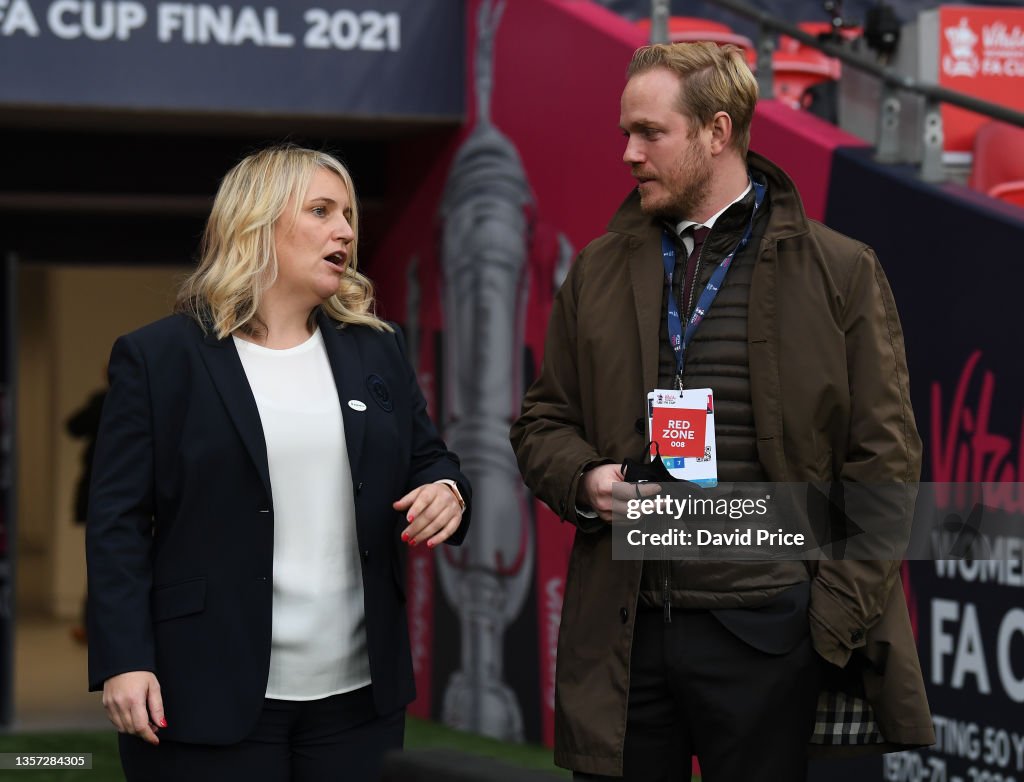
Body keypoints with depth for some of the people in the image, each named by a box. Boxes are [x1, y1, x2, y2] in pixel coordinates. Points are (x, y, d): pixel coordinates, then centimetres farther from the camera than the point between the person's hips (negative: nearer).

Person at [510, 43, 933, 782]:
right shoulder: (599, 271, 13)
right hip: (623, 630, 3)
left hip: (768, 629, -3)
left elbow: (884, 460, -1)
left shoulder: (841, 273, 1)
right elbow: (544, 422, 18)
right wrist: (585, 480, -5)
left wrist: (843, 628, -8)